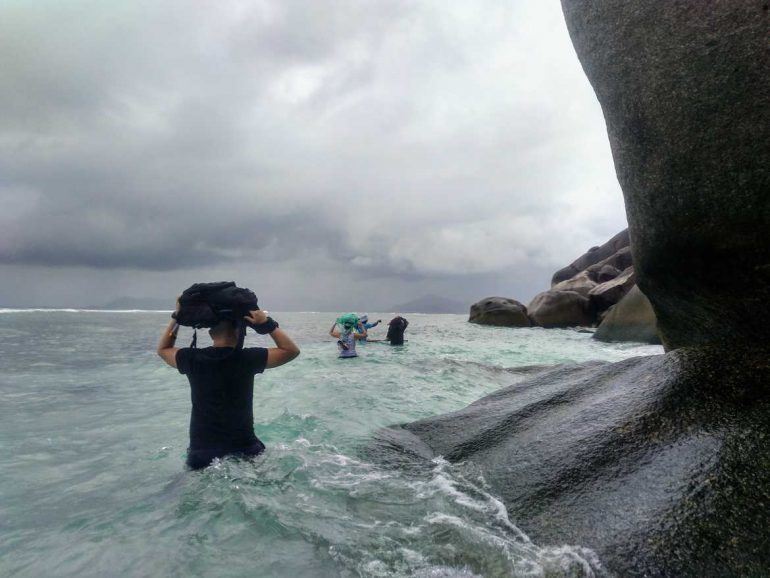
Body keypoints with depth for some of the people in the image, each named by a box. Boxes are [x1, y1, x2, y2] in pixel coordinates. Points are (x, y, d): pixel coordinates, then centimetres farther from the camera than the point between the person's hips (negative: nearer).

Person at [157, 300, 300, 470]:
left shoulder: (192, 359, -6)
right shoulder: (247, 358, -14)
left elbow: (162, 349, 17)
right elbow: (292, 350, -4)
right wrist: (267, 324, -6)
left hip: (201, 451, 2)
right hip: (244, 450, -1)